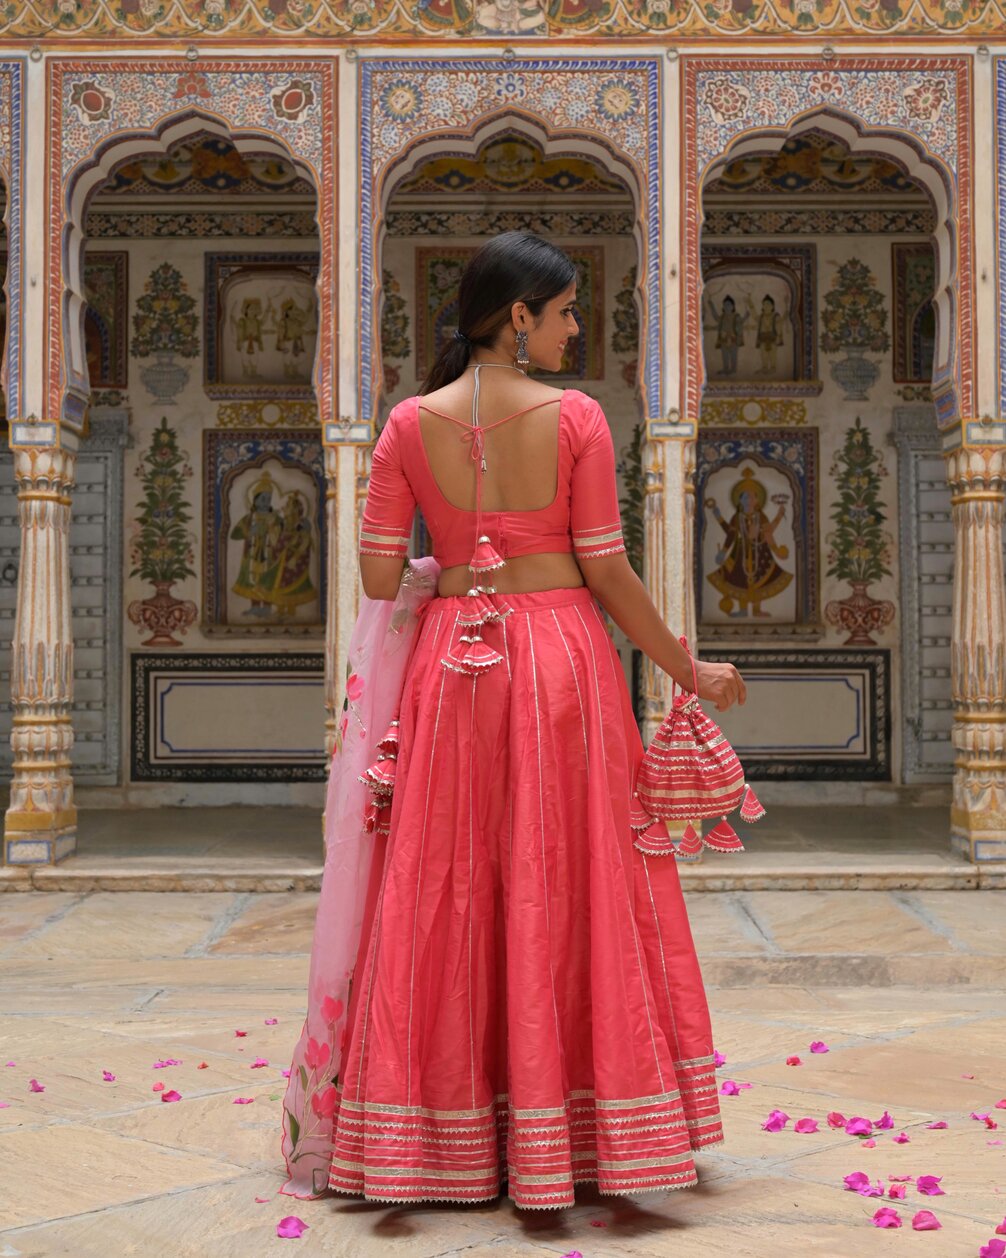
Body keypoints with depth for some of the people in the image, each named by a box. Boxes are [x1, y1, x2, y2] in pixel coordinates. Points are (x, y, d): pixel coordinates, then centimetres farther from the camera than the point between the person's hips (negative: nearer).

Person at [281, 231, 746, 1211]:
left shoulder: (410, 423, 0)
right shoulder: (575, 417, -7)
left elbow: (379, 578, -2)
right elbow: (608, 573, -6)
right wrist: (690, 671, 5)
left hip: (450, 662, 2)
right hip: (562, 656, -2)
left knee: (448, 892, 10)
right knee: (570, 885, 8)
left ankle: (449, 1133, 18)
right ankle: (561, 1133, 17)